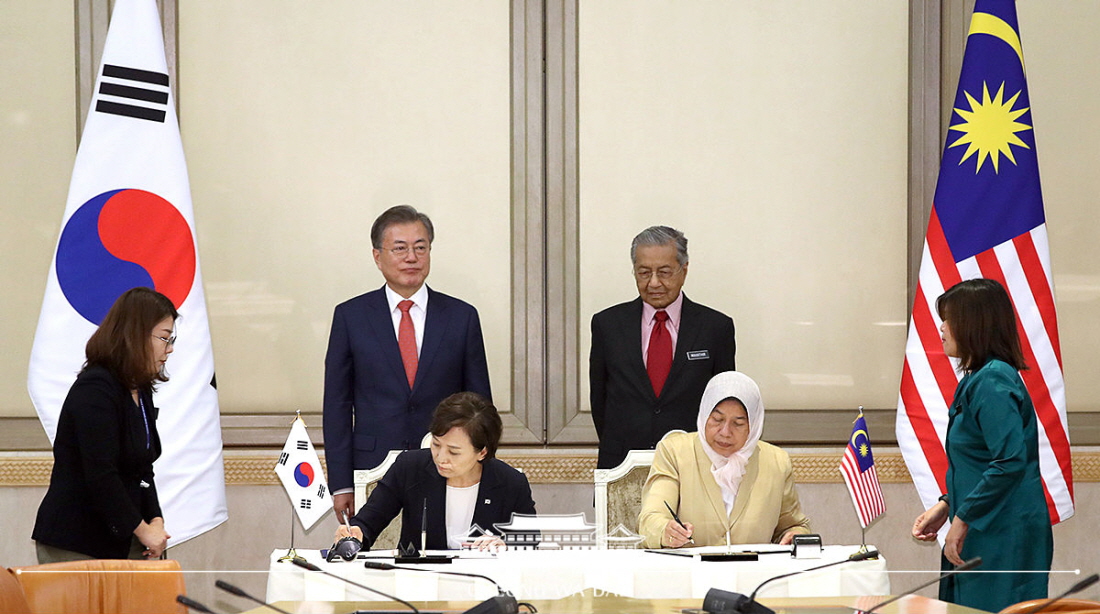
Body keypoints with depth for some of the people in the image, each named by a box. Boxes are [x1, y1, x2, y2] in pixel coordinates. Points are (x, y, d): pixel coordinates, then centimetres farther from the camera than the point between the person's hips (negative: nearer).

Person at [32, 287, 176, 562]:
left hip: (122, 542, 9)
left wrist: (155, 520, -2)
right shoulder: (94, 391, -16)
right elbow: (100, 475, -22)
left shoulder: (141, 392, 13)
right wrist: (142, 529, -16)